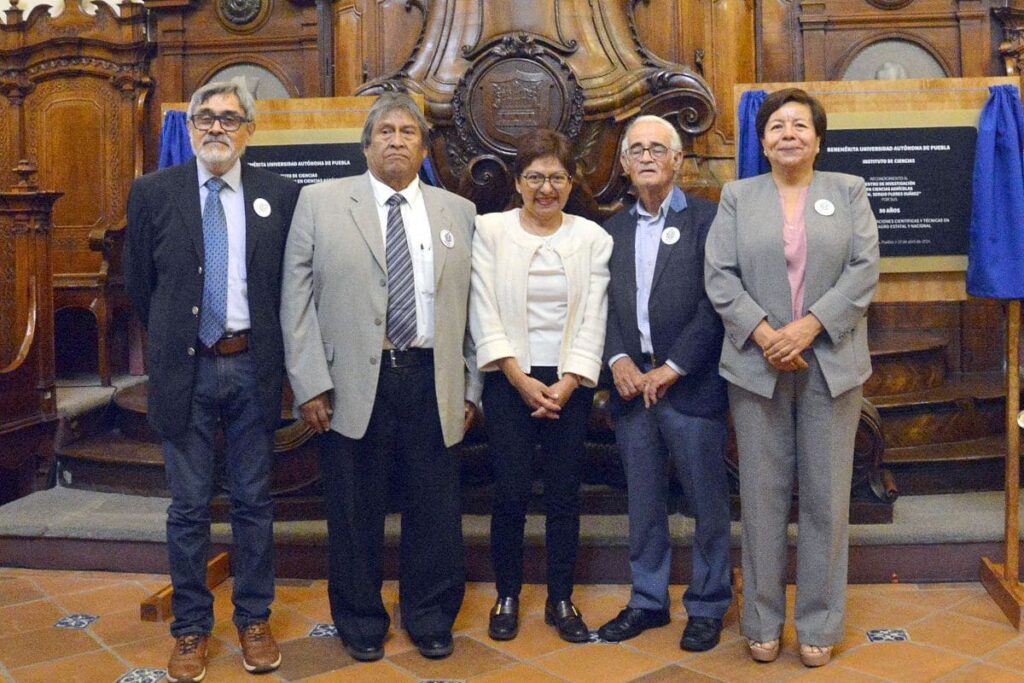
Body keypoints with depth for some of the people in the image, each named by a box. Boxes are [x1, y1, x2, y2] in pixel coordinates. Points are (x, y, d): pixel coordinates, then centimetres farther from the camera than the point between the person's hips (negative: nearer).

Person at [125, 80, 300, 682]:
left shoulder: (280, 195, 2)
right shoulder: (153, 192, 1)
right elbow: (139, 283, 8)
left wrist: (272, 345, 5)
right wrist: (172, 340, 11)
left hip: (253, 367, 1)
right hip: (185, 369, 0)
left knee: (255, 502, 11)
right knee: (189, 508, 9)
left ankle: (255, 618, 27)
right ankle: (192, 626, 24)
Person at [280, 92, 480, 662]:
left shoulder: (458, 212, 10)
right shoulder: (320, 201, 4)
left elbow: (471, 307, 9)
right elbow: (297, 298, 0)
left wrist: (472, 389, 5)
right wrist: (310, 383, -7)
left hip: (432, 383, 2)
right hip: (352, 384, -1)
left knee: (435, 510, 8)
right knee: (356, 512, 9)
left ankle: (430, 620, 29)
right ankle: (361, 622, 29)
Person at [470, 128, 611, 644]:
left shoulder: (592, 237, 3)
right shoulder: (490, 230, 0)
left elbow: (593, 319, 0)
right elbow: (485, 314, -5)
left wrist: (567, 383, -10)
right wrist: (522, 381, -11)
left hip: (570, 383, 1)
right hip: (509, 381, -1)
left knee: (565, 495, 5)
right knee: (511, 494, -2)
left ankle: (561, 600, 21)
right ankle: (507, 597, 18)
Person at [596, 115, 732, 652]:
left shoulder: (707, 220, -3)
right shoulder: (612, 230, 12)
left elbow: (714, 305, -10)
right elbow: (603, 306, 9)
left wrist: (670, 370, -13)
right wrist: (619, 361, -7)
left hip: (691, 386, -4)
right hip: (632, 386, 4)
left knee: (707, 503, 6)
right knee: (643, 503, 13)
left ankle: (707, 606, 22)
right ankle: (648, 600, 28)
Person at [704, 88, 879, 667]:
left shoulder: (849, 191, 10)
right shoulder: (738, 197, 10)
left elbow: (865, 268, -2)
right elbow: (720, 275, 1)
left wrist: (808, 326, -14)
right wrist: (764, 335, -12)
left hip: (831, 364, 0)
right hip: (758, 365, 0)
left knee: (826, 497, 4)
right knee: (764, 497, 4)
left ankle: (820, 625, 17)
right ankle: (764, 622, 15)